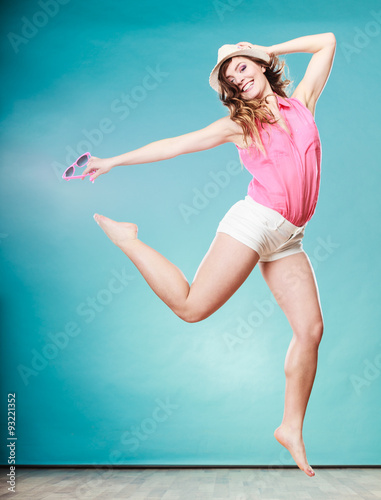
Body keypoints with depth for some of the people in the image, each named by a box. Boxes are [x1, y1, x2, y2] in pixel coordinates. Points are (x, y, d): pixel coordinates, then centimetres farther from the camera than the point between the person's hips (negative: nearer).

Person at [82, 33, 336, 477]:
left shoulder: (301, 102, 18)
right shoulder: (239, 123, 10)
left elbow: (327, 42, 24)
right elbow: (174, 145, 10)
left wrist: (268, 50, 20)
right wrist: (114, 161, 9)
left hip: (287, 238, 4)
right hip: (255, 219, -3)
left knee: (311, 329, -3)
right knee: (191, 307, -11)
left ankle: (291, 429, 10)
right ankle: (128, 240, 10)